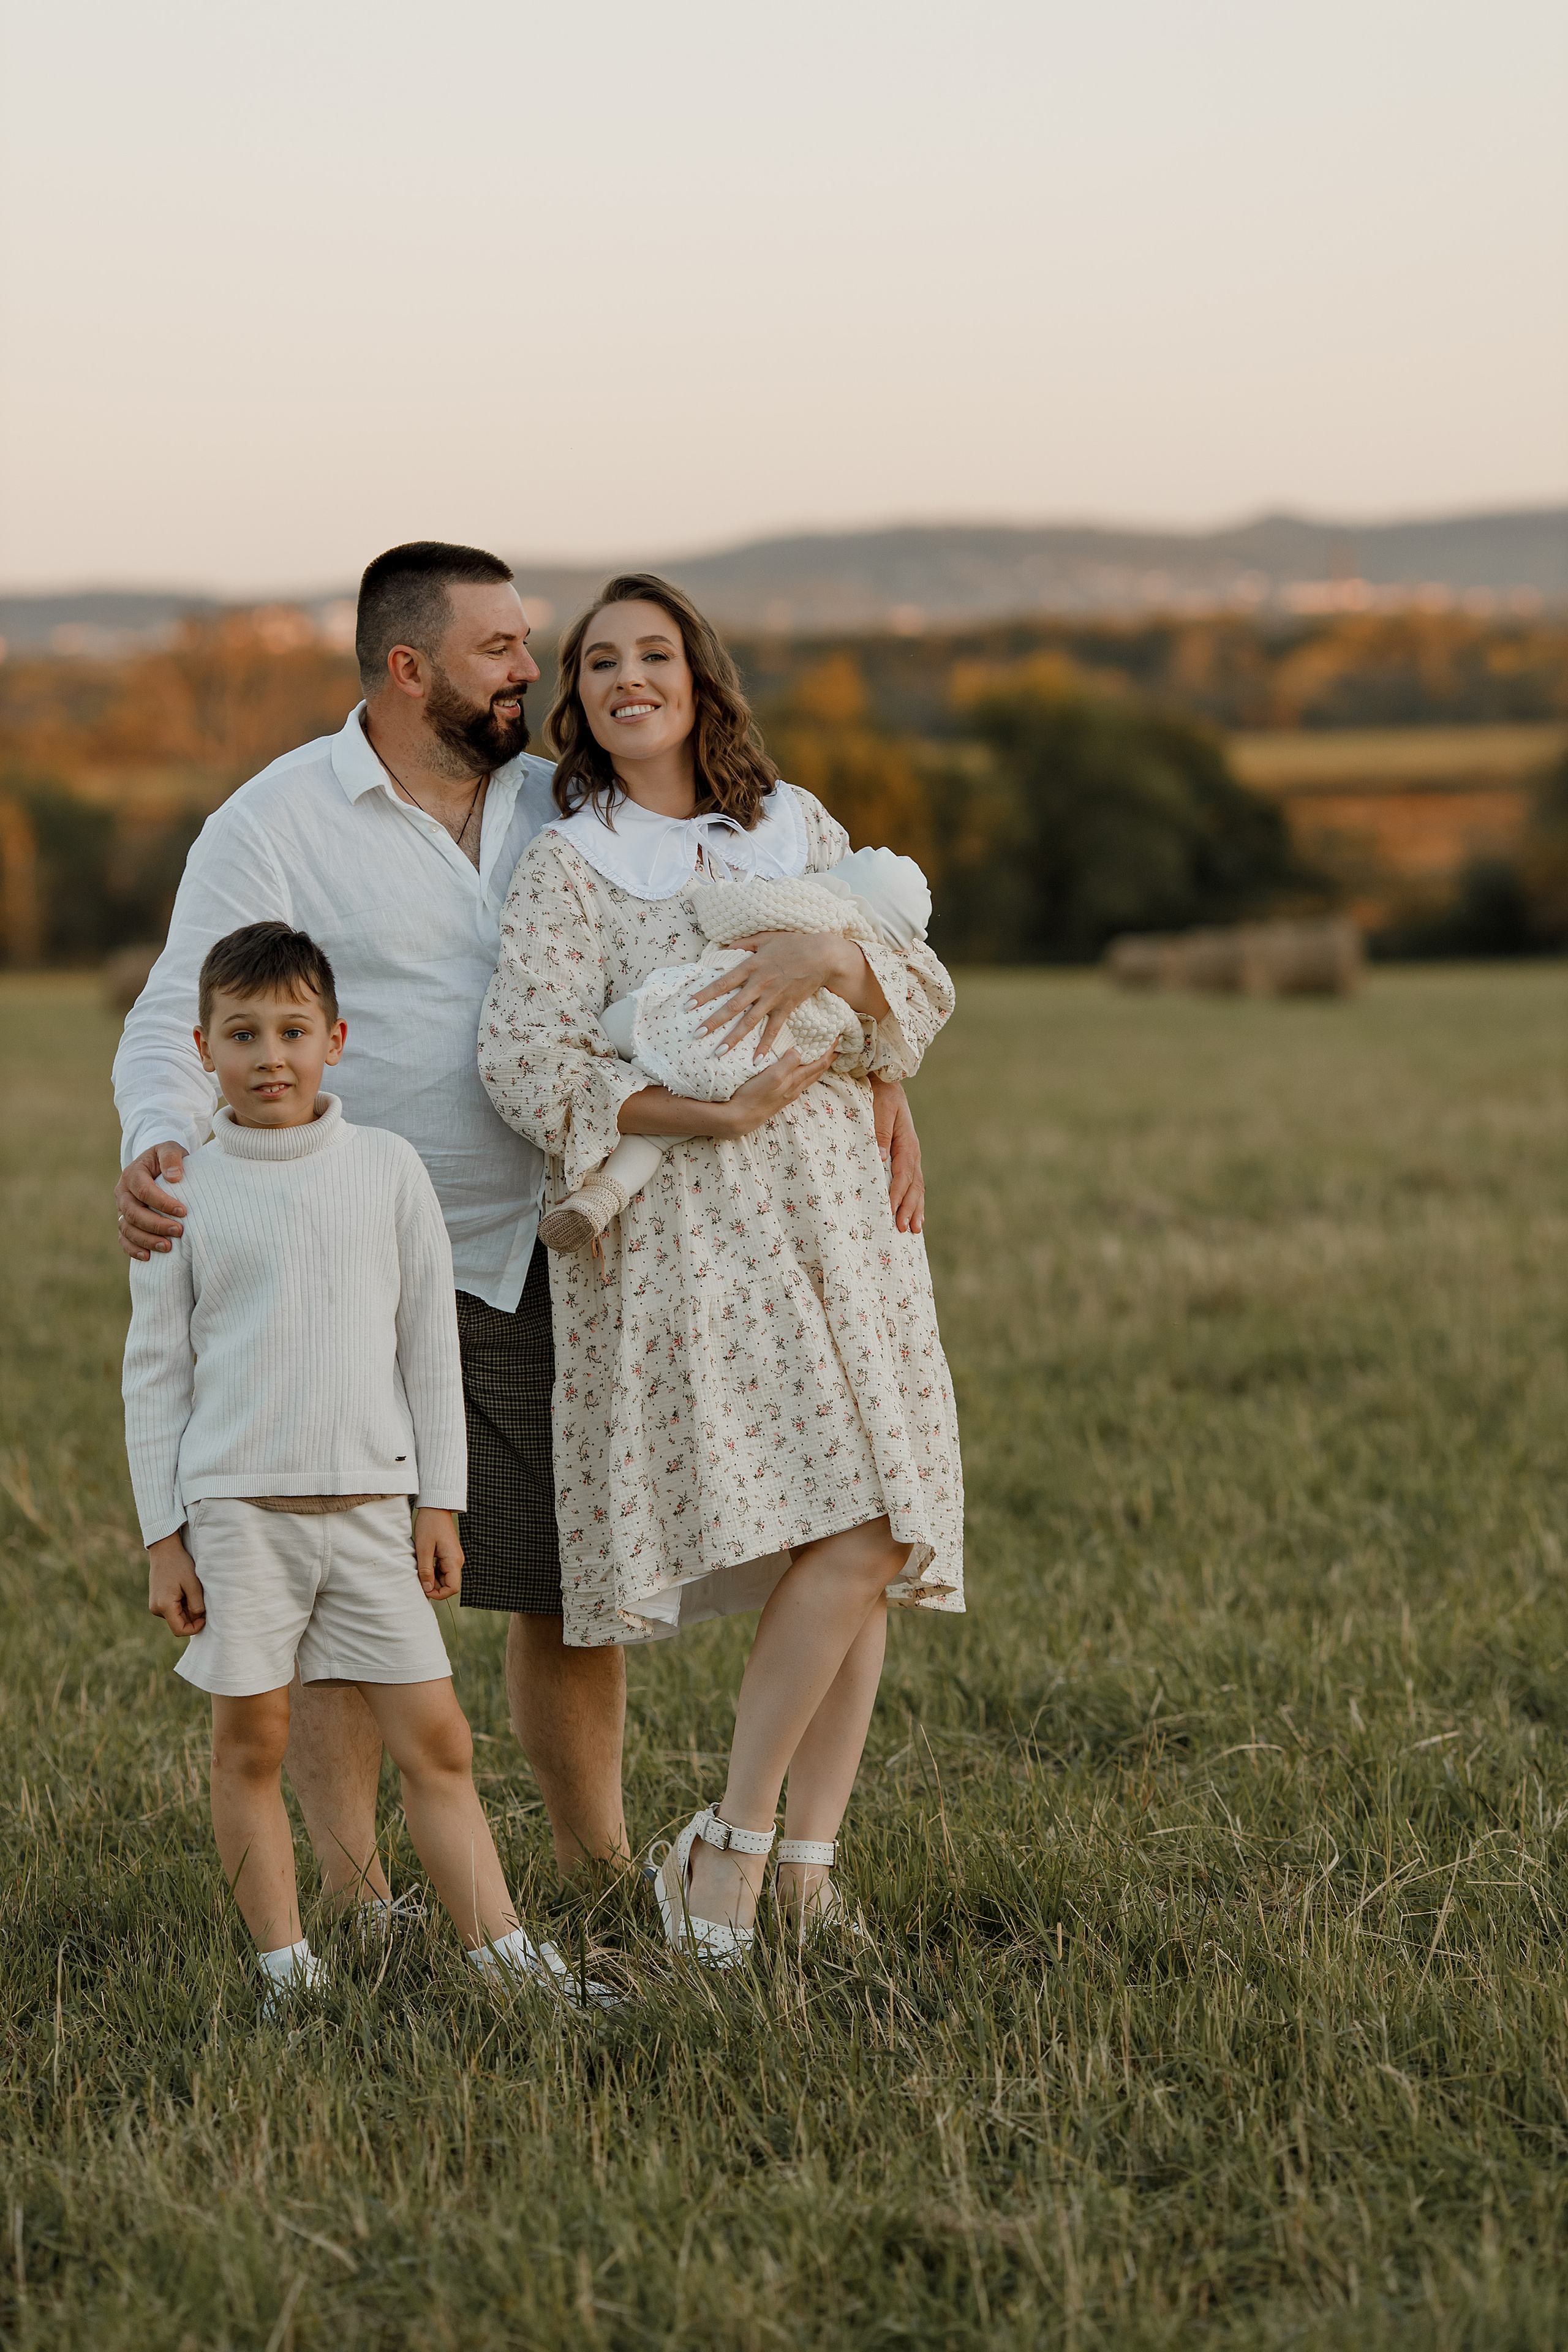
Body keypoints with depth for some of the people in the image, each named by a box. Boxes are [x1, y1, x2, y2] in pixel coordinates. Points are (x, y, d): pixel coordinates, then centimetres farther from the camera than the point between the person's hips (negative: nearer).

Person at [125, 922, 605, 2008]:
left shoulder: (388, 1167, 4)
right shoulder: (186, 1190, 0)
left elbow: (432, 1345, 8)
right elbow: (155, 1369, 4)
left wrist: (441, 1505, 5)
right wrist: (164, 1536, 0)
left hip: (370, 1500, 1)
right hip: (237, 1503, -1)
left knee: (436, 1739, 1)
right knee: (251, 1744, 3)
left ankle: (504, 1953, 4)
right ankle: (287, 1968, 11)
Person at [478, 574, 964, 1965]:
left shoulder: (800, 831, 14)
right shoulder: (570, 868, 1)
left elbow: (925, 997, 9)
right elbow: (527, 1064, -11)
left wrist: (834, 955, -12)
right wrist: (709, 1116, -18)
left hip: (841, 1214, 5)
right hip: (689, 1233, -5)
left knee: (876, 1550, 0)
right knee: (846, 1537, -17)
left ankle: (809, 1864, 10)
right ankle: (730, 1846, -5)